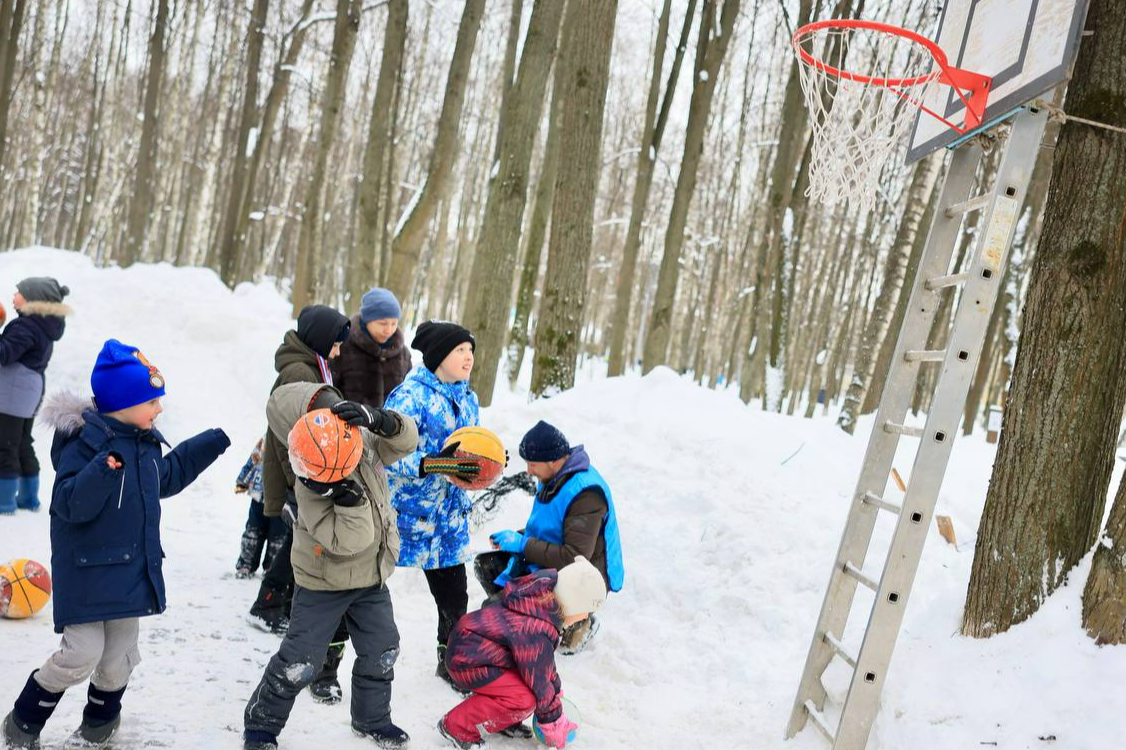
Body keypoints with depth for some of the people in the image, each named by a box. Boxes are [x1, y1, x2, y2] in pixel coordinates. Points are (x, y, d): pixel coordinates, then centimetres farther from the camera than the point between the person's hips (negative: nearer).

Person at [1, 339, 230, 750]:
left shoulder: (145, 442, 9)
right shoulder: (84, 441, -17)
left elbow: (167, 477, 29)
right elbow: (69, 504, -25)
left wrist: (212, 443, 30)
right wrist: (102, 472, -40)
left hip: (132, 572, 7)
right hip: (87, 573, -7)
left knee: (118, 657, 11)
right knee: (82, 653, -11)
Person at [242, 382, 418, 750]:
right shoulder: (311, 486, -30)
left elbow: (405, 440, -21)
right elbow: (350, 541, -32)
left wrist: (376, 418, -40)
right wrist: (347, 493, -46)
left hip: (372, 579, 6)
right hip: (324, 585, -6)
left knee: (381, 652, 17)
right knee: (299, 662, 1)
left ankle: (372, 718, 39)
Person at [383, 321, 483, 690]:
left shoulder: (468, 398, 9)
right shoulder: (409, 396, -17)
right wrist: (433, 465, -35)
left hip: (449, 517, 7)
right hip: (403, 513, -7)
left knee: (454, 598, 15)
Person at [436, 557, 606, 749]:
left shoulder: (544, 600, -4)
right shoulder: (535, 633, -31)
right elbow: (539, 684, -20)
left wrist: (556, 690, 19)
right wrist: (554, 726, -5)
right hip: (466, 662, -10)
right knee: (524, 699, -23)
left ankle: (502, 719, 15)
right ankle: (457, 727, -11)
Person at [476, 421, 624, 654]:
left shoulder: (585, 493, -28)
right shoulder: (553, 477, 2)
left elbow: (575, 558, -30)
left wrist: (522, 544, -24)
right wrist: (517, 537, -1)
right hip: (549, 568, 10)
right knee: (485, 564, 6)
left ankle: (578, 622, 0)